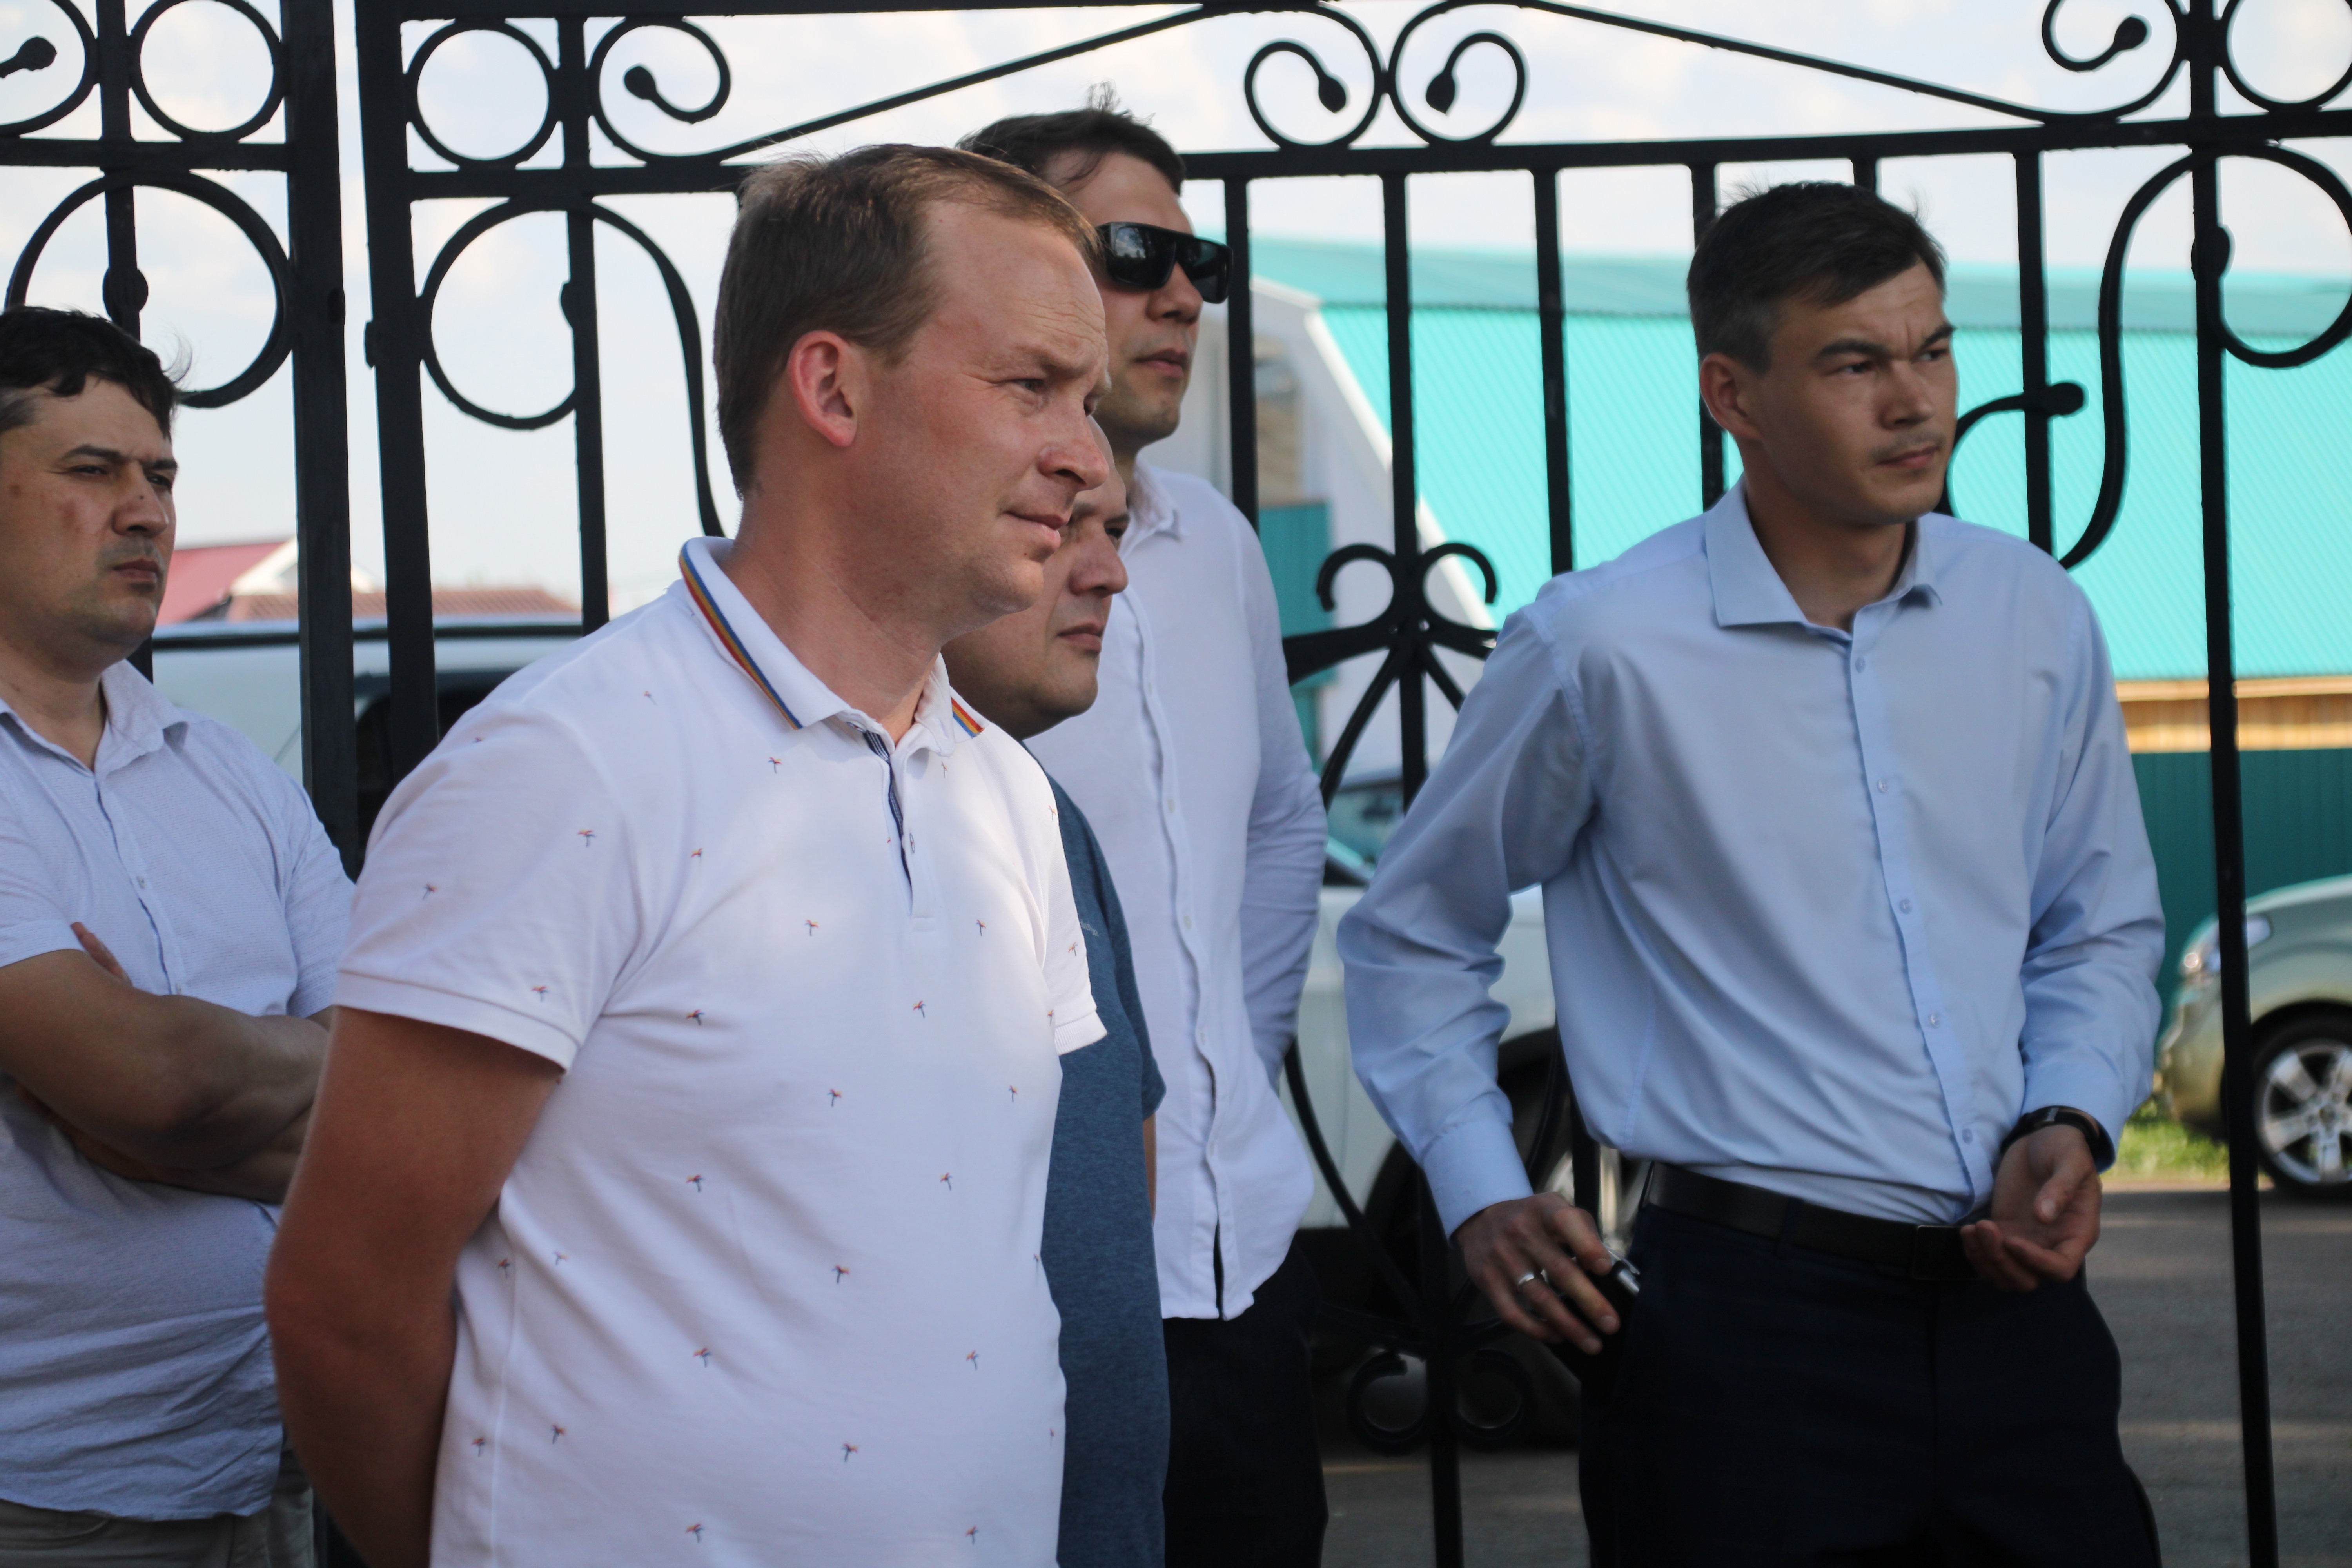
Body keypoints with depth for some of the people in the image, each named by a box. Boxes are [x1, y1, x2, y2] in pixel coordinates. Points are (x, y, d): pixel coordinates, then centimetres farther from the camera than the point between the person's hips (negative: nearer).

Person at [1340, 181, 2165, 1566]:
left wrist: (2071, 1123, 3)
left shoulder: (2038, 619, 7)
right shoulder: (1605, 650, -4)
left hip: (2011, 1296, 4)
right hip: (1745, 1328, -4)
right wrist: (1484, 1198, 2)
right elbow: (1415, 933, 9)